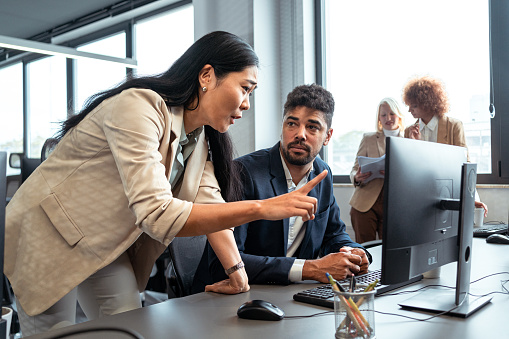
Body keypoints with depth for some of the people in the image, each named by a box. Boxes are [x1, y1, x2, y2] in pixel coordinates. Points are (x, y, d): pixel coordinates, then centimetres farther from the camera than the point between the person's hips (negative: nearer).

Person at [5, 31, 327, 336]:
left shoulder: (200, 137, -1)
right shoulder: (138, 106, -29)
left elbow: (211, 204, -7)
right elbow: (158, 215, -38)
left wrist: (237, 270, -18)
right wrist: (262, 208, -39)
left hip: (107, 251, 7)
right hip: (50, 241, -7)